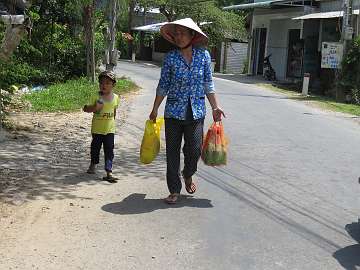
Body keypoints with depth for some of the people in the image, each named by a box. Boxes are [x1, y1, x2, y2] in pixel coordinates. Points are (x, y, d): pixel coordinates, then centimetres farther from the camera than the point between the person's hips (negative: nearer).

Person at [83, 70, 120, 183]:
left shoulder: (115, 98, 0)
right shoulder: (95, 97, -8)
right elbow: (86, 108, -7)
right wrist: (95, 108, -24)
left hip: (109, 129, 1)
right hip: (97, 129, -1)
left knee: (109, 150, -5)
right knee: (95, 147, 16)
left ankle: (109, 172, -6)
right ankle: (93, 164, 42)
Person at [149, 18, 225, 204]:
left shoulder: (203, 55, -1)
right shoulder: (171, 58, -4)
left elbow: (208, 84, 6)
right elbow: (163, 86, 3)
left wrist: (215, 107, 4)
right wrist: (155, 110, 5)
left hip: (196, 112, 1)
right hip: (174, 112, 0)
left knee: (194, 150, 3)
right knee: (172, 152, 4)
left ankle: (188, 175, 36)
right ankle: (174, 190, 18)